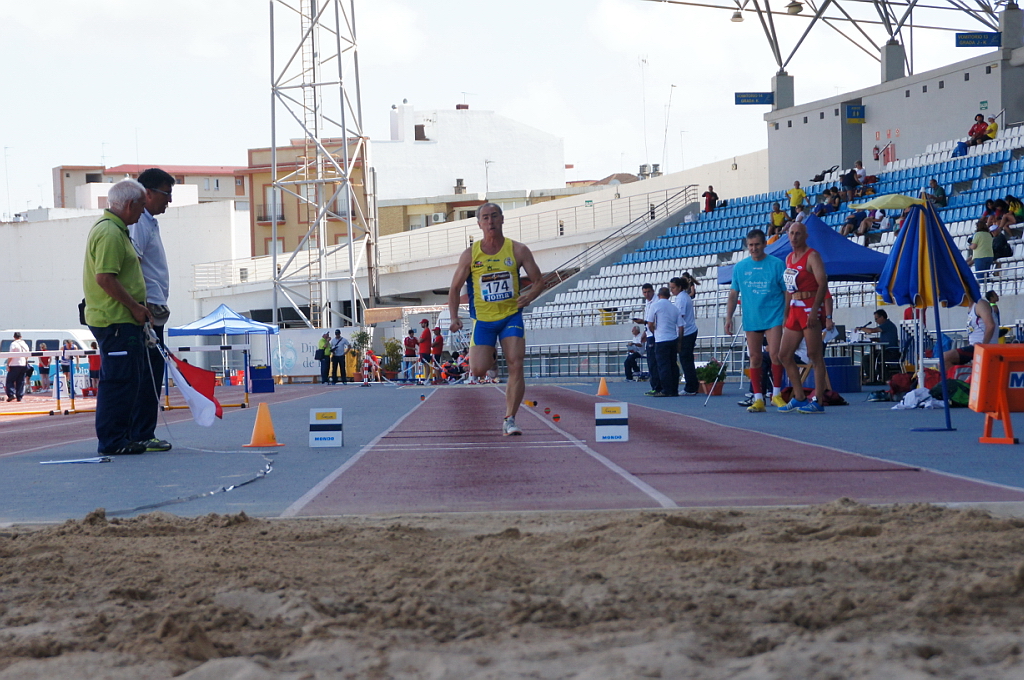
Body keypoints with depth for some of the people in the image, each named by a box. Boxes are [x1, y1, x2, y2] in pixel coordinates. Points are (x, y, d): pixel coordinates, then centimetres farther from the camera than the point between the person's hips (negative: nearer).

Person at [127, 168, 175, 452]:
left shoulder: (148, 223, 21)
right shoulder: (137, 223, -11)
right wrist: (143, 310, -23)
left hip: (152, 311, 10)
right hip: (147, 311, -10)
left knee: (150, 375, 11)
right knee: (149, 375, -9)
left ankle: (142, 436, 14)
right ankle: (142, 436, -7)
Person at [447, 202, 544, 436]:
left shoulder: (517, 250, -2)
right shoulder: (470, 254, -2)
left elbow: (539, 281, 2)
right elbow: (455, 288, 5)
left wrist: (530, 295, -20)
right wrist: (454, 317, -10)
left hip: (511, 317, 0)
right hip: (482, 320, 0)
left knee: (516, 367, -12)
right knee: (478, 370, -8)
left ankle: (509, 420, -5)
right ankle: (489, 356, 30)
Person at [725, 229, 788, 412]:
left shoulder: (777, 264, -1)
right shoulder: (740, 267, 8)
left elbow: (787, 292, 1)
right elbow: (733, 295, 13)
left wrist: (788, 317, -4)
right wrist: (728, 318, 6)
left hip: (774, 317, -3)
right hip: (751, 319, 3)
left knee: (775, 354, -14)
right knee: (755, 358, 3)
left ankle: (776, 393, 2)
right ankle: (758, 399, 7)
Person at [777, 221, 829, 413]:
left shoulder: (812, 256, -7)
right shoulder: (789, 258, 18)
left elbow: (822, 283, -16)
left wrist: (815, 310, -25)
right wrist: (786, 315, 20)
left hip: (810, 307, -9)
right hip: (794, 309, 9)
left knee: (815, 355, -8)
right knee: (784, 354, 8)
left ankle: (817, 401, -8)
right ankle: (799, 398, 15)